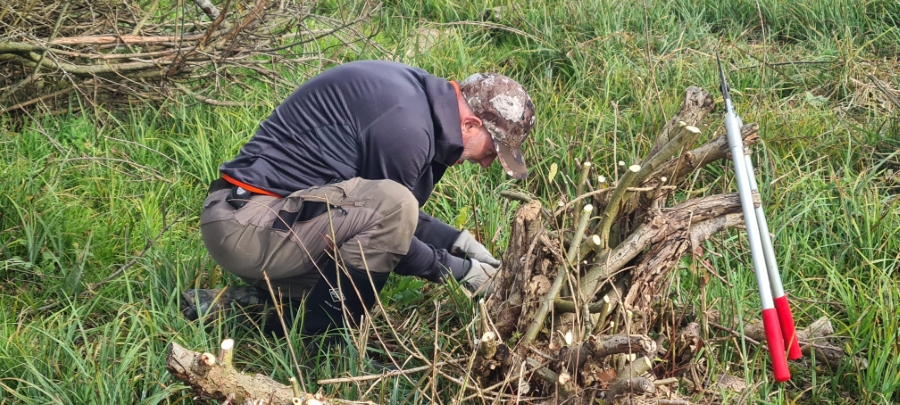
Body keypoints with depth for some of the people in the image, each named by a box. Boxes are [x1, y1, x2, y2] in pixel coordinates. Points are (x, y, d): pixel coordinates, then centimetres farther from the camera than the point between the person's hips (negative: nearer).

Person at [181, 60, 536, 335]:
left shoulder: (415, 94, 9)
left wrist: (462, 243, 13)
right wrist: (461, 272, -1)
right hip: (247, 224, -10)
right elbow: (391, 216, -12)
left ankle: (236, 304, 13)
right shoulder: (405, 125, -22)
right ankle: (311, 340, -13)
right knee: (392, 210, -27)